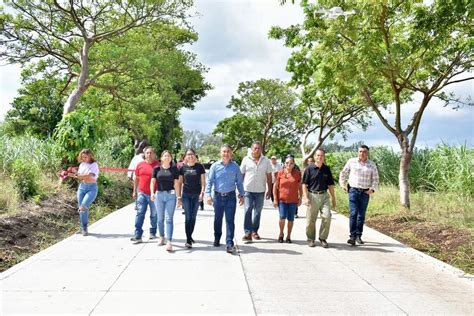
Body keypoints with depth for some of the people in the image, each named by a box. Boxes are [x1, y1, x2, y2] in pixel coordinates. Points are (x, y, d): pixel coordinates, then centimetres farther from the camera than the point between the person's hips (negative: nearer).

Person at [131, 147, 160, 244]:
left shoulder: (158, 165, -2)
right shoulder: (140, 165, 7)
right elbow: (136, 179, 15)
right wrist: (134, 191, 13)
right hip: (142, 193, 2)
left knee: (154, 215, 10)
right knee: (140, 213, -3)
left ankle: (153, 232, 25)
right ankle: (137, 236, -3)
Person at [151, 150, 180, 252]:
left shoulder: (174, 169, 2)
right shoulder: (157, 169, 4)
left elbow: (176, 183, 2)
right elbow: (152, 181, 2)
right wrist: (152, 193, -12)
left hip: (171, 195, -2)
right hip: (159, 195, 2)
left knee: (169, 219, -6)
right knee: (160, 218, 13)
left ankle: (169, 242, -9)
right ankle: (162, 237, 30)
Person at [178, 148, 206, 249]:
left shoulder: (199, 167, 1)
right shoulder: (183, 168, 4)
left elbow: (203, 181, 2)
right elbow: (180, 183, 8)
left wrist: (202, 192, -11)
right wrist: (179, 196, 4)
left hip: (196, 195, 0)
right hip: (186, 195, 0)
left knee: (193, 217, 9)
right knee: (188, 217, -5)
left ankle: (190, 236, 26)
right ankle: (188, 240, -3)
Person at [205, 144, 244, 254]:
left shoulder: (235, 166, 2)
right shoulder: (215, 166, 0)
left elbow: (239, 182, 8)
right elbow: (209, 181, 0)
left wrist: (241, 195, 5)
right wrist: (208, 194, -10)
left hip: (230, 196, -1)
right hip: (218, 196, 1)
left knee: (230, 220, -5)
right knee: (217, 219, 14)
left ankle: (229, 243, -4)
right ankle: (217, 239, 33)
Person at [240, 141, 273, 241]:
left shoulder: (266, 161, 4)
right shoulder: (246, 159, 0)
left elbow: (269, 176, 7)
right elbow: (241, 175, 2)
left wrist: (269, 190, 4)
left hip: (260, 191, 2)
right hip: (248, 190, -2)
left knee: (258, 212, 9)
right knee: (248, 210, -10)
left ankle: (254, 231, 21)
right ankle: (247, 232, -8)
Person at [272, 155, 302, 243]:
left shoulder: (297, 173, 2)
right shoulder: (280, 173, -1)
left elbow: (300, 187, 11)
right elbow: (275, 186, 2)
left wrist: (300, 197, 8)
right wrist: (275, 199, -2)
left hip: (293, 200, 1)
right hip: (282, 199, -1)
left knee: (290, 218, 6)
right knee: (282, 217, -11)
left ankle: (288, 236, 21)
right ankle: (281, 234, 13)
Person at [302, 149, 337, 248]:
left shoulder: (327, 169, 9)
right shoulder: (309, 169, -1)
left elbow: (330, 185, 14)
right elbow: (304, 184, -2)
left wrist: (333, 198, 13)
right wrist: (305, 197, -11)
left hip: (324, 196, 2)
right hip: (312, 196, -2)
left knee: (327, 216, -10)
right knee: (311, 220, 3)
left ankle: (323, 238, 7)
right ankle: (311, 239, 21)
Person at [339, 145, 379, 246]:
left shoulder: (372, 164, 5)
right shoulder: (351, 161, 2)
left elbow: (375, 179, 12)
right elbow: (343, 173, 12)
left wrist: (372, 189, -3)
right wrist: (343, 185, 4)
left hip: (365, 193, 2)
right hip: (353, 191, -2)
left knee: (361, 215, 7)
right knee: (353, 213, -12)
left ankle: (358, 236, 17)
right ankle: (352, 236, -11)